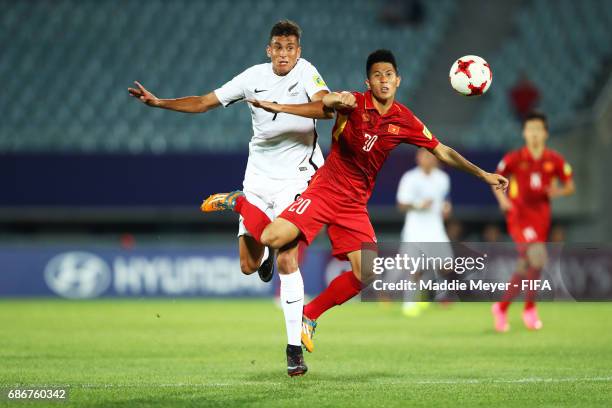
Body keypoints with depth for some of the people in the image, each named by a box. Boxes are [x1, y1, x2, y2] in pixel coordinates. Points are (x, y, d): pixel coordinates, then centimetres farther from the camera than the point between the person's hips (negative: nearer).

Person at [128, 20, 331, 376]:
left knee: (287, 262, -16)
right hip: (257, 179, 4)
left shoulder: (305, 72, -9)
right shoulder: (254, 77, 0)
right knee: (248, 266, 3)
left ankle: (295, 345, -10)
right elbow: (204, 103, 7)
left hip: (294, 178, -4)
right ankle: (266, 250, 43)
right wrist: (157, 102, -1)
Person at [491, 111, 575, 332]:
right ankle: (530, 308, -12)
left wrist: (558, 191, -12)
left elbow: (570, 186, 10)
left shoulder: (555, 160, 2)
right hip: (518, 215, -4)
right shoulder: (514, 159, -4)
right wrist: (503, 199, -9)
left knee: (525, 268, 8)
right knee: (536, 255, -25)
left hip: (541, 218, 4)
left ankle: (502, 307, 27)